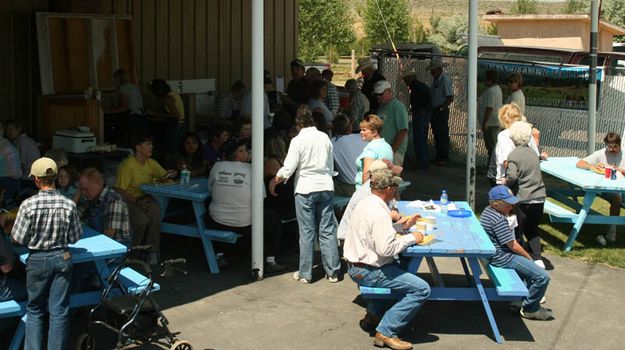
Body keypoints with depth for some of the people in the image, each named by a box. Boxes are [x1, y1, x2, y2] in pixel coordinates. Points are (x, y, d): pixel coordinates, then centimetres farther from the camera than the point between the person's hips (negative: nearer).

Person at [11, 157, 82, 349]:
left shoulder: (28, 205, -15)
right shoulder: (69, 205, -10)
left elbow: (19, 239, -9)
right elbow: (75, 238, -1)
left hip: (37, 260, -1)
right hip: (62, 258, 1)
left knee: (34, 310, 14)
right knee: (59, 311, 8)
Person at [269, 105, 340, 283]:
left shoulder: (298, 140, -9)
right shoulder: (324, 138, 5)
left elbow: (287, 170, -11)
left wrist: (273, 182, 4)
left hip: (305, 189, -4)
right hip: (326, 187, 4)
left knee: (307, 232, 3)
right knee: (327, 231, 7)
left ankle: (305, 274, 8)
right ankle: (332, 272, 10)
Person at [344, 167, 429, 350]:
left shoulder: (365, 203, 6)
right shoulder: (379, 213, -25)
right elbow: (386, 248, -29)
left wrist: (400, 225, 11)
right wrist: (411, 238, -16)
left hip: (355, 265, 10)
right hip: (367, 271, -10)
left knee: (398, 268, 37)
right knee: (421, 289, -14)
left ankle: (373, 316, 33)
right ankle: (386, 332, -10)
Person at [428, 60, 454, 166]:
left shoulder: (445, 80, -13)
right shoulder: (435, 80, 13)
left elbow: (450, 98, -16)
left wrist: (441, 108, -20)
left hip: (442, 111, -9)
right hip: (434, 111, 9)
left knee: (443, 135, -3)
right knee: (436, 135, 13)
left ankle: (444, 158, 2)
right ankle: (438, 157, 20)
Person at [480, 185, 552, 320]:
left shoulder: (487, 211, 6)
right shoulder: (499, 220, -25)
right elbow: (512, 245, -18)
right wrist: (528, 257, -6)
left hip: (493, 253, 11)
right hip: (502, 258, -11)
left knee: (530, 266, 31)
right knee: (542, 277, -13)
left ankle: (520, 300, 32)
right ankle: (529, 309, 5)